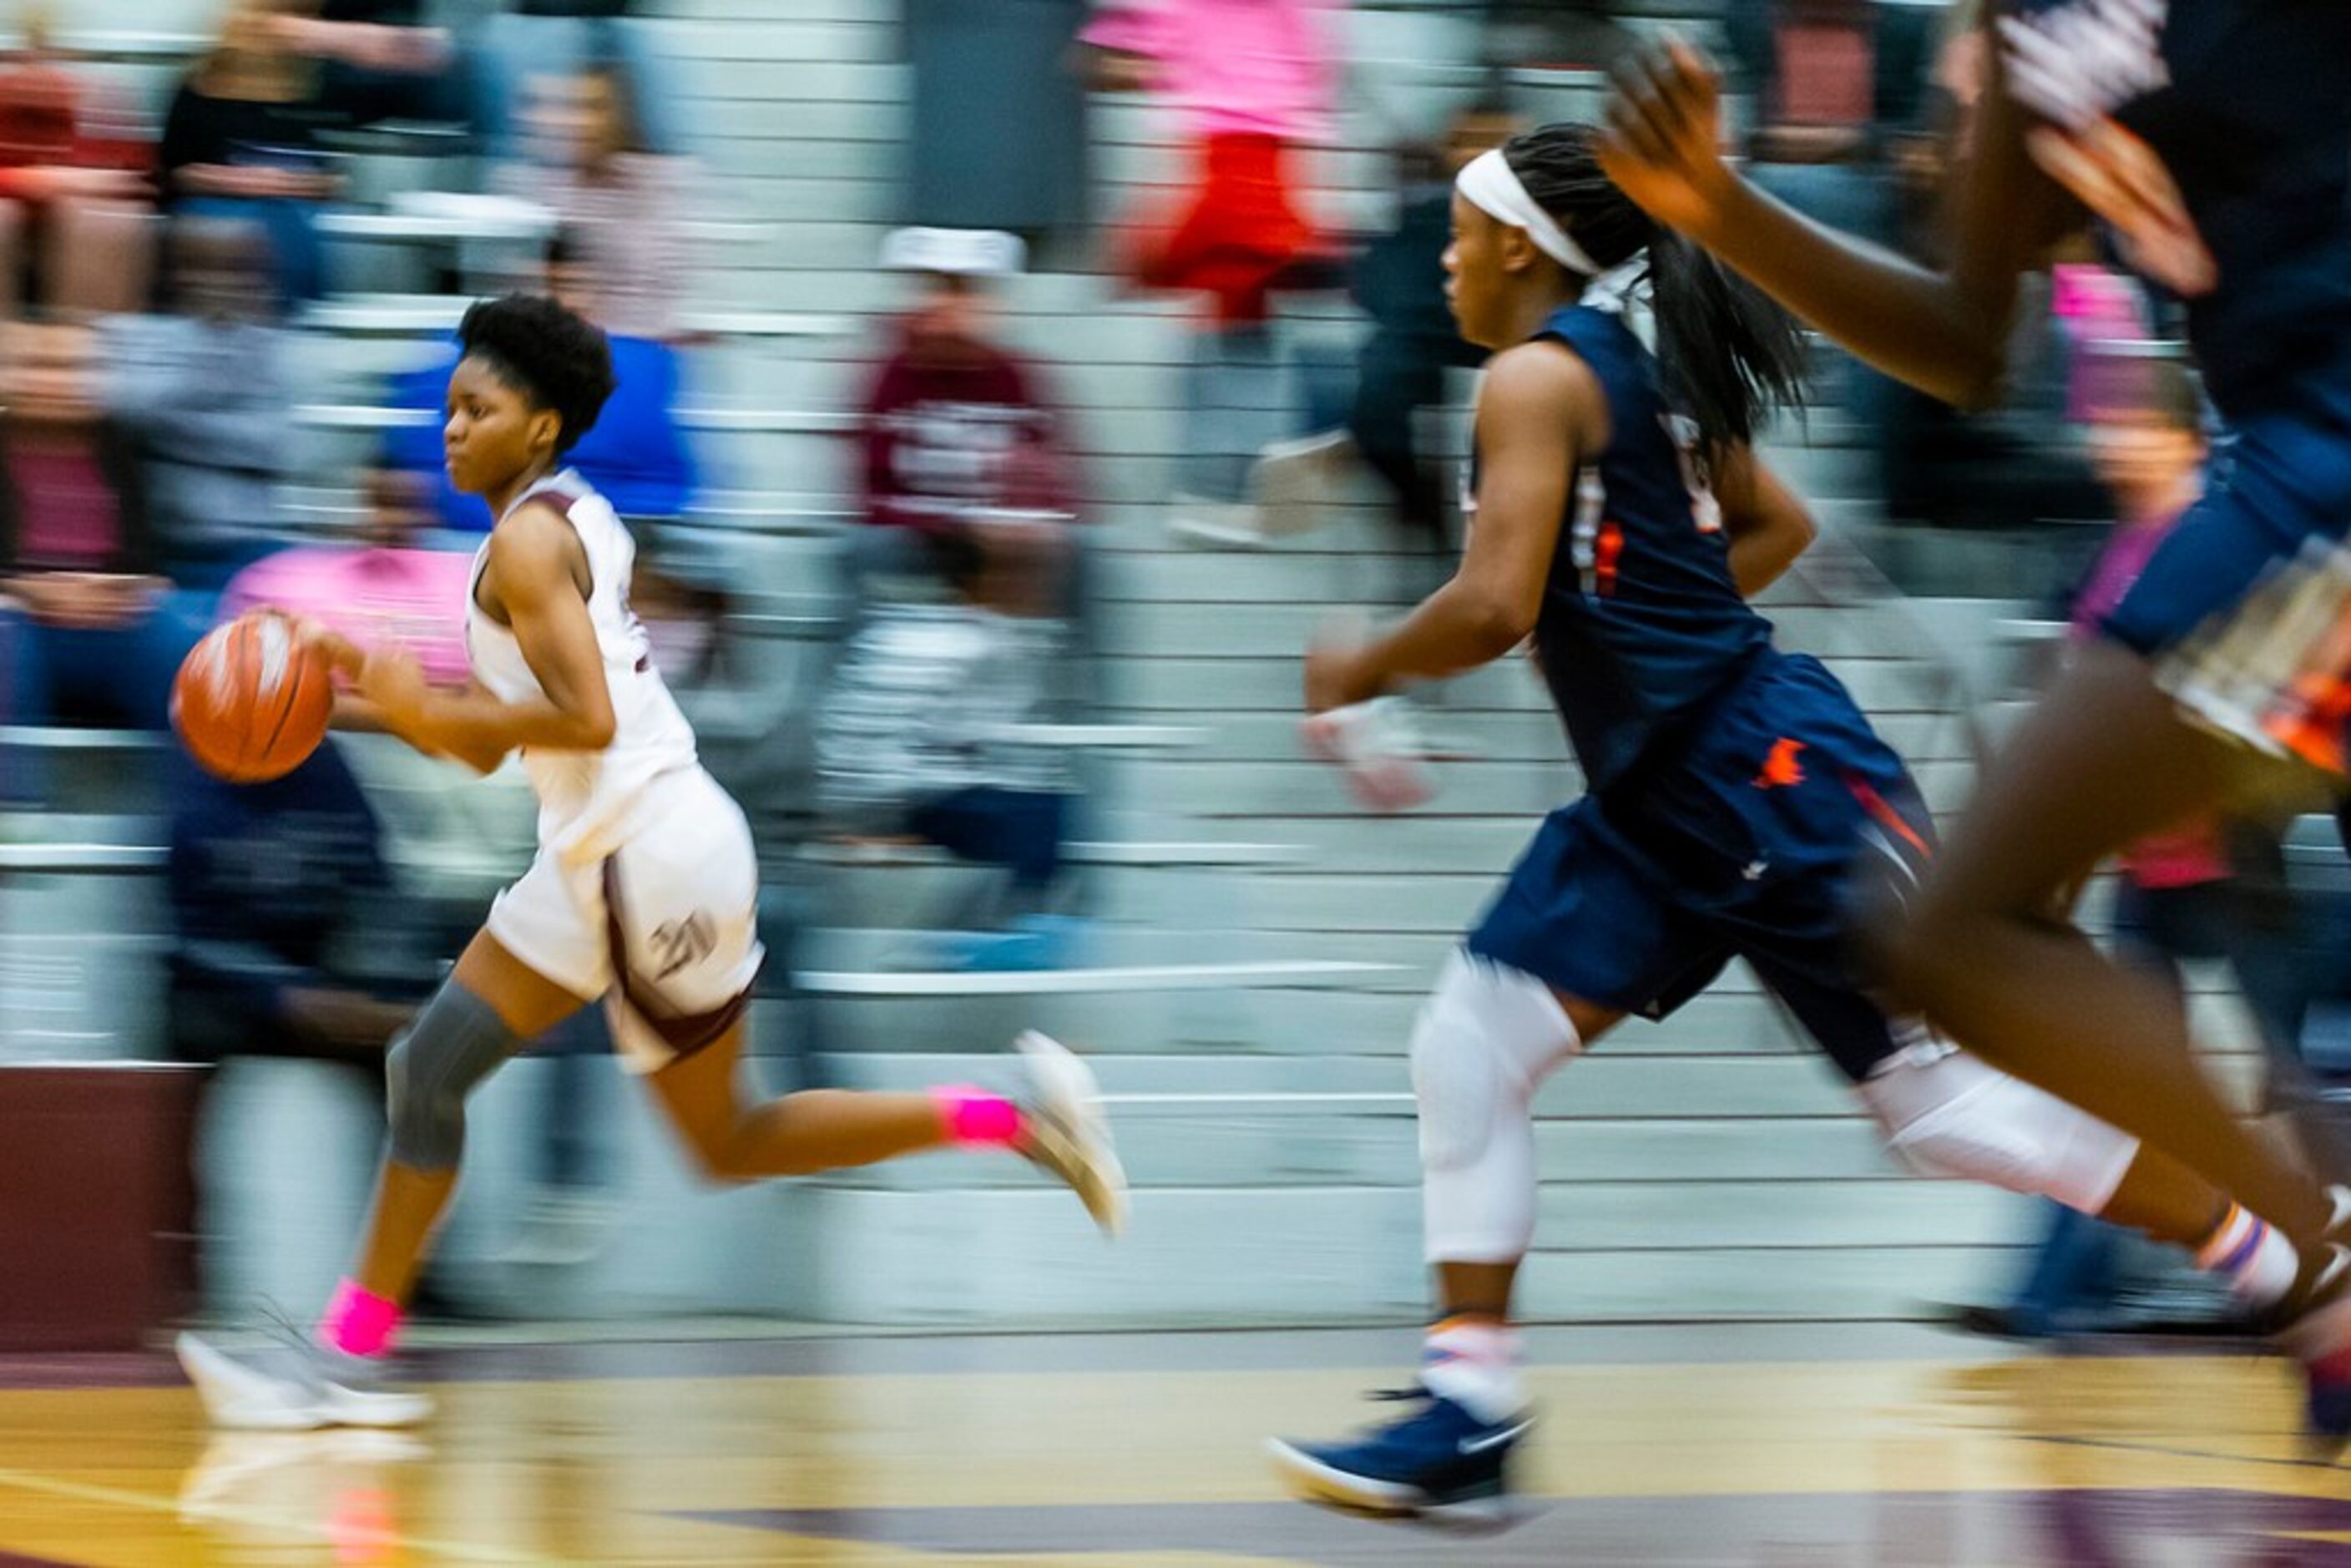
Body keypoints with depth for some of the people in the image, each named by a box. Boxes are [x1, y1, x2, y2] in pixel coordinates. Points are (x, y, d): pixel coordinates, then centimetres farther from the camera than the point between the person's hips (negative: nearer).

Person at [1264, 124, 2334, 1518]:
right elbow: (1779, 526, 26)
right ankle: (1470, 1416, 2)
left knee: (1949, 1101, -5)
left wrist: (1361, 670, -4)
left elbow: (1493, 607, -22)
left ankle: (2302, 1273, 4)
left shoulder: (1536, 376, -13)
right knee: (1468, 1049, 3)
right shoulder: (1638, 368, 15)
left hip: (1766, 775, -10)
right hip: (1659, 800, 10)